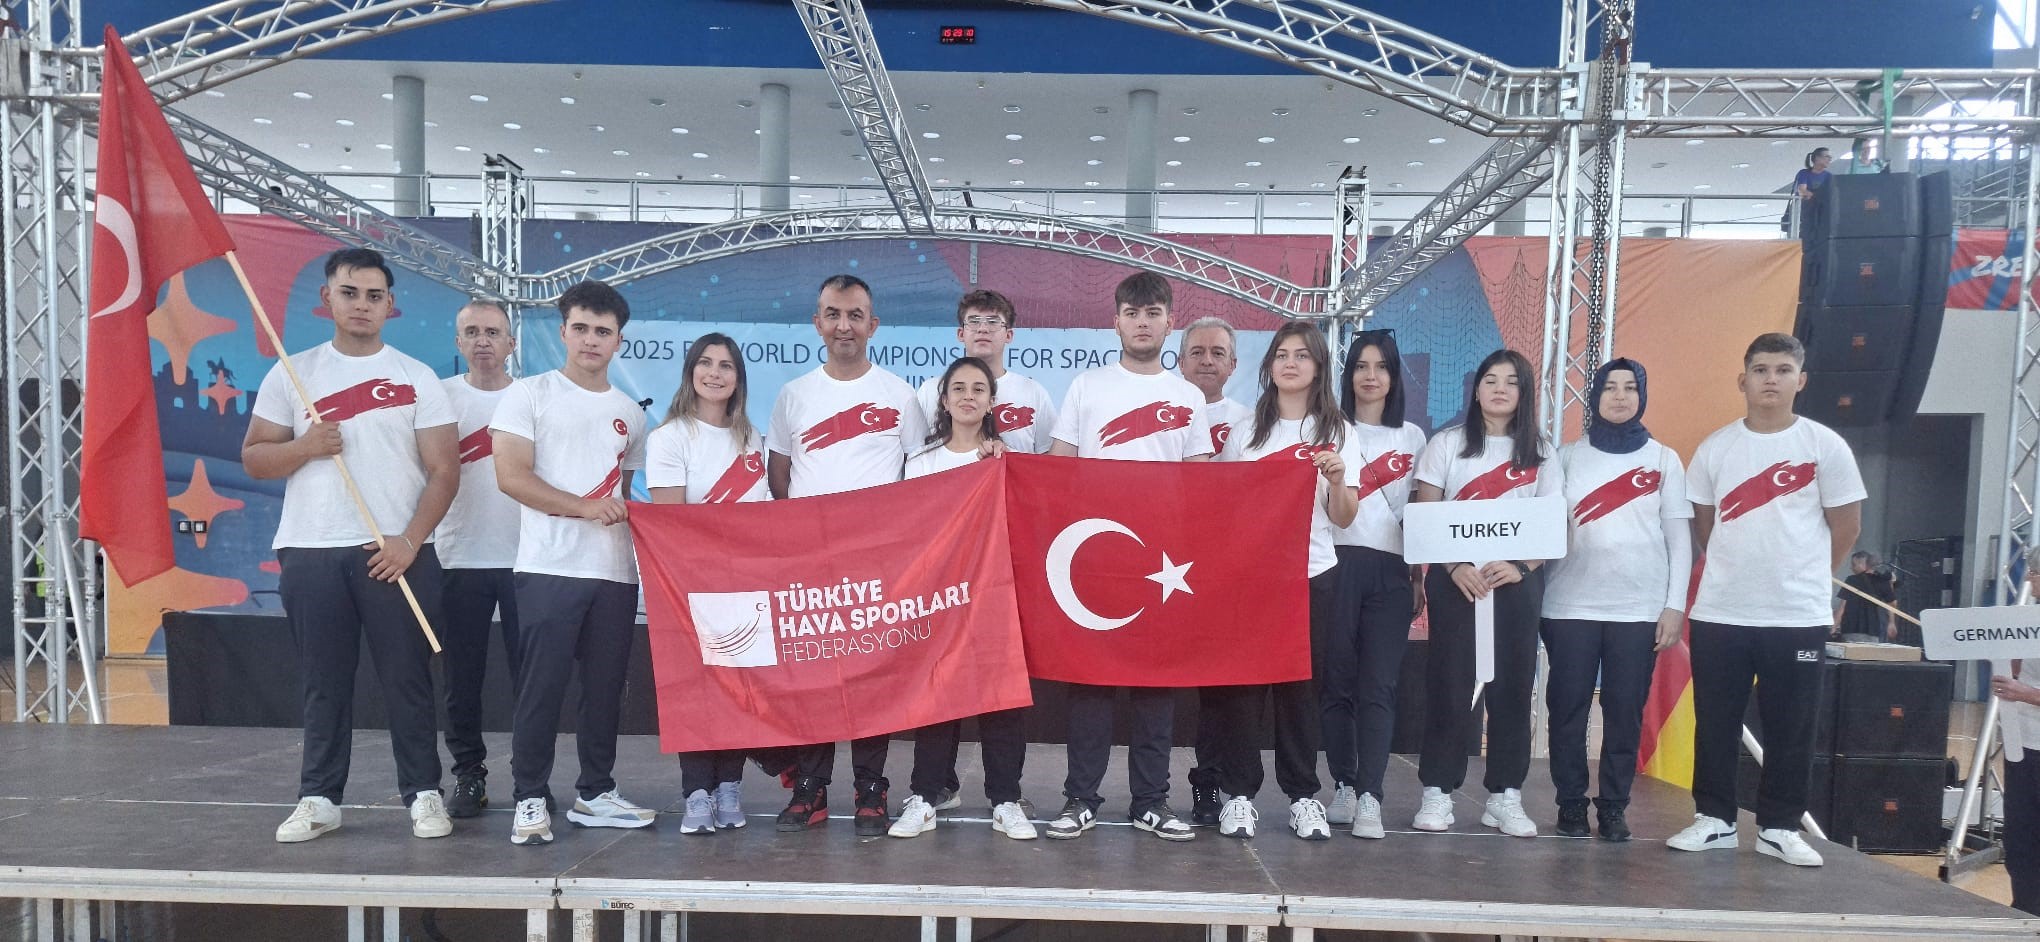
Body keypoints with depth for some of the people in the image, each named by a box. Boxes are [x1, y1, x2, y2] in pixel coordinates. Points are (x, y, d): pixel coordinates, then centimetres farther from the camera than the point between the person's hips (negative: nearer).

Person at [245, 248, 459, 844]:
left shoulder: (417, 378, 3)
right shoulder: (291, 374, 8)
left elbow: (443, 471, -1)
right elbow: (254, 459, 9)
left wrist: (409, 540, -13)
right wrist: (304, 446, -12)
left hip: (396, 553, -1)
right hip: (310, 552, 2)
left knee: (407, 678, 2)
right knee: (324, 682, 8)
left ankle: (423, 794, 12)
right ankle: (319, 799, 19)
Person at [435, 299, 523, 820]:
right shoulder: (440, 396, 5)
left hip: (524, 557, 0)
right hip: (460, 559, 1)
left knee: (530, 673, 2)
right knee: (462, 678, 7)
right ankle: (469, 776, 20)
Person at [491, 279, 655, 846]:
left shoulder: (630, 412, 16)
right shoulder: (530, 396, 2)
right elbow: (511, 476, -8)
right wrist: (583, 506, -16)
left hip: (616, 572, 5)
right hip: (550, 568, -4)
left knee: (607, 686, 9)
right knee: (543, 686, -3)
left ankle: (595, 793, 21)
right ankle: (531, 799, 8)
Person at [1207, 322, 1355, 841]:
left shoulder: (1337, 431, 6)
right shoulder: (1246, 430, 9)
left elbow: (1342, 518, 1)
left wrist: (1337, 479, -17)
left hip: (1313, 574, 0)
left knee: (1301, 685, 5)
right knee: (1240, 683, -1)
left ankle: (1303, 795, 16)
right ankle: (1238, 794, 9)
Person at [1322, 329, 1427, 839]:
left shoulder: (1413, 438, 15)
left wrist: (1420, 577, 14)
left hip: (1391, 571, 2)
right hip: (1339, 564, -1)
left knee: (1378, 686, -4)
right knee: (1337, 681, 2)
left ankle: (1369, 797, -4)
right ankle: (1344, 786, 14)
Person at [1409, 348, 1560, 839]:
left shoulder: (1539, 452, 10)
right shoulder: (1447, 444, 5)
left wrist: (1521, 566, -12)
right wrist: (1455, 566, -14)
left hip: (1518, 579, 2)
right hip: (1456, 578, -2)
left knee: (1513, 684, 2)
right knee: (1449, 683, -2)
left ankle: (1505, 795, 11)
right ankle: (1437, 791, 5)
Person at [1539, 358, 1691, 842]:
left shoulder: (1664, 460, 7)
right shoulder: (1568, 457, 8)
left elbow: (1679, 538, 5)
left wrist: (1675, 605, -2)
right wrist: (1533, 594, -2)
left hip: (1640, 608, 0)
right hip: (1571, 604, 0)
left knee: (1625, 709, 1)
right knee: (1568, 707, 1)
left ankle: (1614, 808, 12)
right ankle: (1571, 805, 12)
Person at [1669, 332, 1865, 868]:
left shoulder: (1825, 447, -1)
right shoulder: (1716, 447, 4)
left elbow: (1846, 526, 5)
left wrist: (1802, 576, 9)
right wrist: (1736, 569, 13)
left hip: (1799, 615, -1)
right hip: (1719, 613, 1)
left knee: (1791, 729, 6)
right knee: (1714, 725, 6)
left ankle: (1780, 828, 19)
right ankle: (1714, 820, 18)